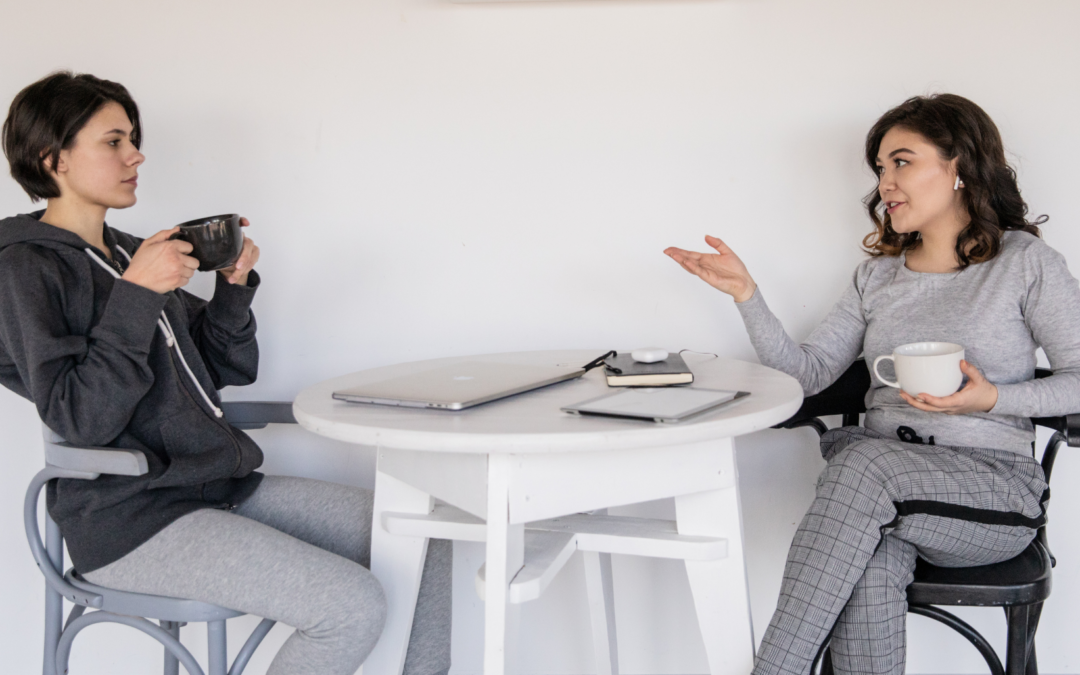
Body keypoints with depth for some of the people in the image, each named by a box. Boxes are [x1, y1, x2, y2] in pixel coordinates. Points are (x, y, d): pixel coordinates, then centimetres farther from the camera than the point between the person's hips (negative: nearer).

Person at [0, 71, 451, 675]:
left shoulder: (127, 253, 18)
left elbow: (225, 371, 19)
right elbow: (81, 420, -17)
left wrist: (234, 285, 4)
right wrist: (136, 296, -21)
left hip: (227, 486, 8)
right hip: (131, 521, -8)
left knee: (437, 541, -3)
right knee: (355, 607, -25)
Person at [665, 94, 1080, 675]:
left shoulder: (1025, 262, 4)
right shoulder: (876, 276, 18)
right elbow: (808, 372, 10)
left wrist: (991, 399, -14)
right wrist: (746, 294, -2)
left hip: (994, 488, -3)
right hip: (883, 484, 3)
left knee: (866, 461, -35)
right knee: (872, 566, -34)